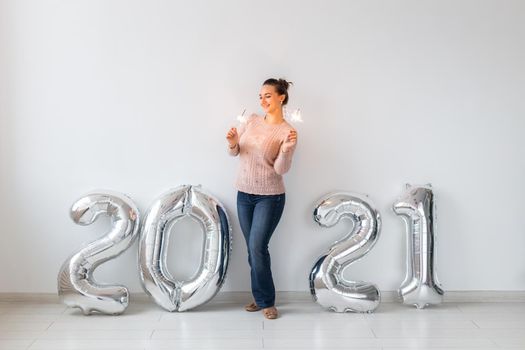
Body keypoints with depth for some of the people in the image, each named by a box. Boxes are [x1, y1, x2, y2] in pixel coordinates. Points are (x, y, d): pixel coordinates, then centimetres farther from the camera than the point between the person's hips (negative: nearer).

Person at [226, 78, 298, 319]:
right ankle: (260, 298, 24)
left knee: (257, 248, -9)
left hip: (269, 197, -5)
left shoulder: (287, 132, -10)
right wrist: (232, 143, -16)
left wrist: (286, 149, -31)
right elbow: (234, 152, 7)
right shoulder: (252, 120, 5)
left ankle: (266, 302, 6)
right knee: (252, 248, 11)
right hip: (244, 194, 5)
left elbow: (281, 169, -14)